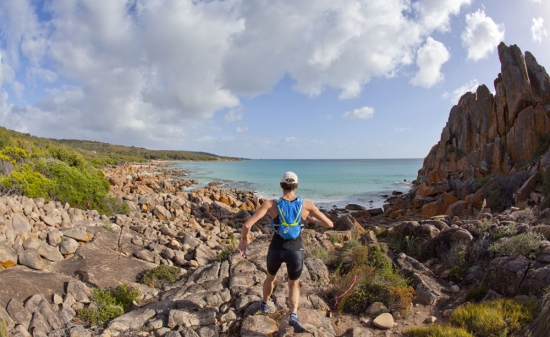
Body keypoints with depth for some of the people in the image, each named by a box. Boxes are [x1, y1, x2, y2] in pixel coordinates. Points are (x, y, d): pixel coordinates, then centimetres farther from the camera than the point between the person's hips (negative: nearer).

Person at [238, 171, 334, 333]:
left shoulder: (270, 204, -15)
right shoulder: (306, 205, -12)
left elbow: (247, 224, -20)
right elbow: (330, 224, -7)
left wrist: (243, 240, 0)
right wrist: (314, 220, 14)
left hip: (276, 250, 0)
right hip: (295, 252, 0)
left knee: (270, 277, 34)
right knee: (293, 285, 26)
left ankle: (264, 304, 57)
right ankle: (293, 316, 1)